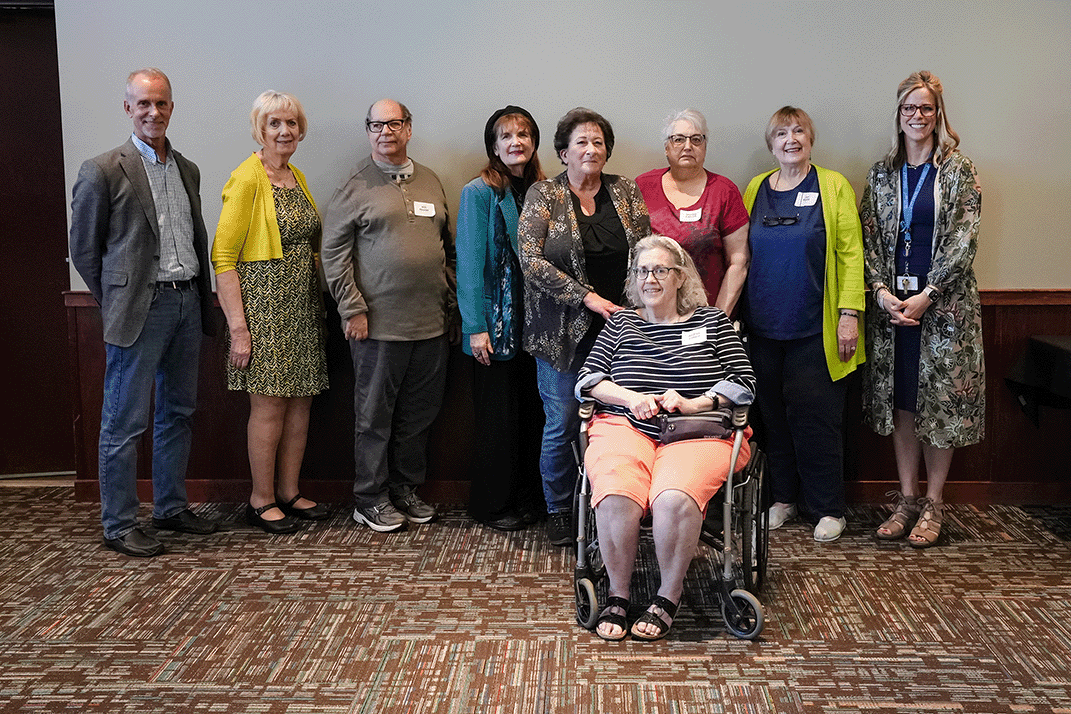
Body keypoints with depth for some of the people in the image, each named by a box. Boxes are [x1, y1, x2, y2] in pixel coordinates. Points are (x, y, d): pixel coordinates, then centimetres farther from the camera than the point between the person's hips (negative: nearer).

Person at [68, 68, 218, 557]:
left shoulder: (187, 170, 12)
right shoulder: (103, 171, -7)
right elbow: (83, 248, -2)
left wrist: (202, 295, 11)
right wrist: (117, 303, 0)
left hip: (188, 302, 7)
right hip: (140, 310, -6)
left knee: (178, 414, 14)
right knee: (125, 423, 0)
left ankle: (171, 508, 27)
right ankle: (118, 525, 10)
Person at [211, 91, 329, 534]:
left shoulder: (297, 178, 14)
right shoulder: (247, 179, -10)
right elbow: (223, 257, -13)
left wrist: (319, 308, 13)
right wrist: (237, 326, -18)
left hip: (302, 306, 7)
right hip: (264, 304, -7)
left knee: (301, 400, 9)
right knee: (269, 404, -2)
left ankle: (289, 493, 21)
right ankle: (260, 501, 11)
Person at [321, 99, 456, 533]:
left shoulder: (430, 182, 14)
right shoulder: (355, 187, -2)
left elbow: (448, 247, 19)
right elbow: (333, 252, -5)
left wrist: (451, 303, 13)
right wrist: (353, 310, -10)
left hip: (431, 323, 5)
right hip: (379, 324, -5)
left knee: (419, 414, 11)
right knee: (375, 415, 3)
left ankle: (405, 489, 25)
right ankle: (370, 499, 14)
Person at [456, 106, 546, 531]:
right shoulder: (479, 193, -6)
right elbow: (470, 262, -10)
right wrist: (476, 327, -15)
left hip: (534, 322, 5)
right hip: (496, 323, -5)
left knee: (531, 411, 10)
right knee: (497, 415, 2)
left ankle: (526, 496, 24)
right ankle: (491, 505, 15)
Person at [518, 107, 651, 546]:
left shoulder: (625, 191, 10)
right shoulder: (543, 195, 0)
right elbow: (531, 260, -9)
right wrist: (588, 298, -14)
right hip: (564, 330, -3)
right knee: (562, 423, 1)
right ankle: (558, 511, 18)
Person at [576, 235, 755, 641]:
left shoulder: (711, 321, 17)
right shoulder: (621, 323, 21)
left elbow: (744, 382, 8)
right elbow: (587, 379, 12)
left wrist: (694, 403, -8)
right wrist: (632, 398, -5)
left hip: (697, 434, -1)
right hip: (625, 427, 1)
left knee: (674, 499, -34)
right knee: (616, 496, -32)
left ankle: (668, 597, -13)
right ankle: (617, 595, -12)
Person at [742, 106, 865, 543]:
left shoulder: (834, 187, 2)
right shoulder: (755, 190, 11)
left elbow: (850, 254, -2)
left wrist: (849, 314, -10)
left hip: (815, 329, -3)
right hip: (764, 327, 3)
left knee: (815, 416, -2)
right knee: (773, 414, 8)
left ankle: (827, 508, 10)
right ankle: (784, 497, 23)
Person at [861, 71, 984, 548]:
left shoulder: (959, 171, 0)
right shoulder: (882, 173, 10)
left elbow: (963, 240, -7)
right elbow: (869, 237, 6)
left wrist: (926, 295, -15)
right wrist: (881, 289, -10)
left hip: (943, 302, -3)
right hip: (892, 302, 3)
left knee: (940, 401, 1)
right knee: (900, 401, 7)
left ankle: (933, 504, 12)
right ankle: (906, 500, 17)